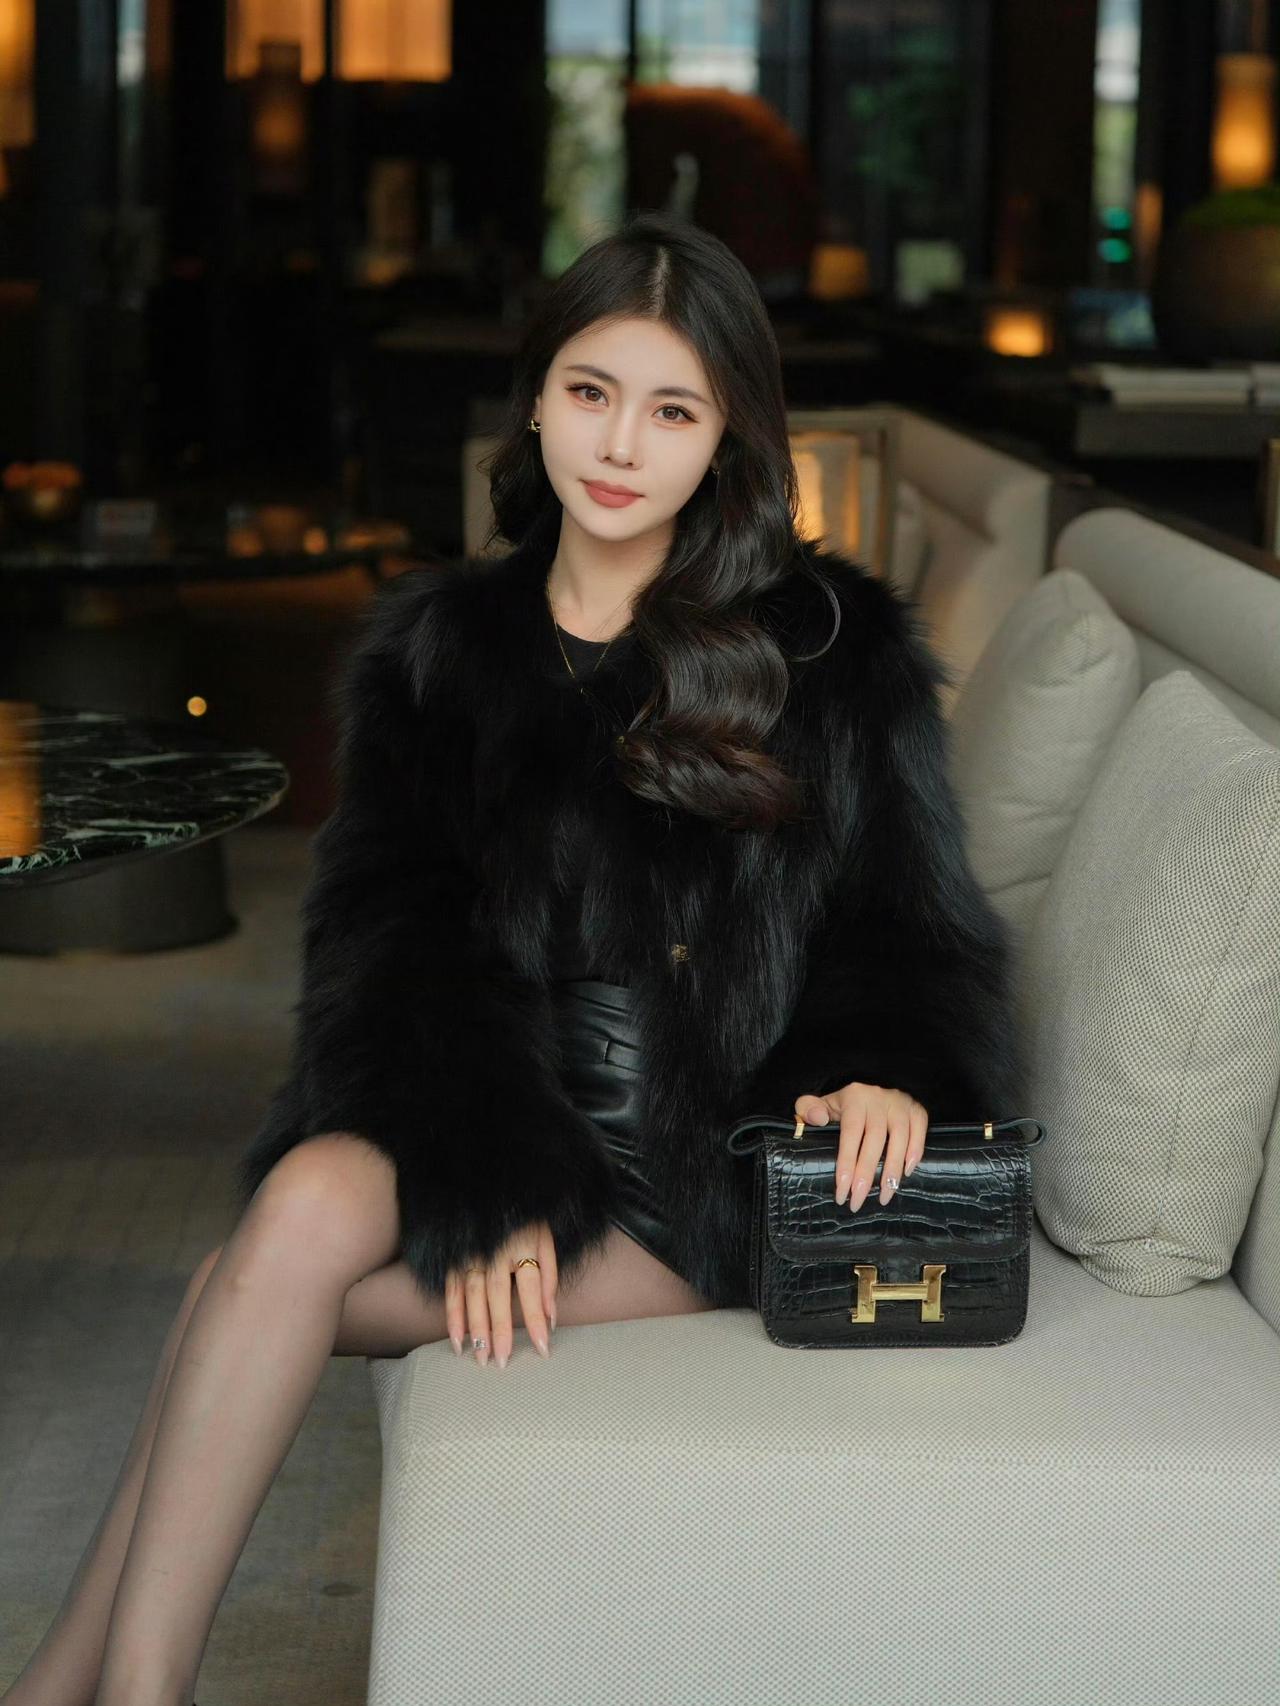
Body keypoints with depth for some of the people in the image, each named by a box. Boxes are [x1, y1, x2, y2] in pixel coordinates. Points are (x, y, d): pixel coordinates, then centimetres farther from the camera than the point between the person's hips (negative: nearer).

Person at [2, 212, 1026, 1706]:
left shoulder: (832, 649, 4)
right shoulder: (436, 646, 9)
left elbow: (910, 924, 6)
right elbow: (395, 938, -1)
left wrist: (884, 1067, -18)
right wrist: (487, 1189, -17)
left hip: (704, 1186, -3)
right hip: (487, 1135, 3)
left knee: (265, 1278, -25)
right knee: (306, 1202, -31)